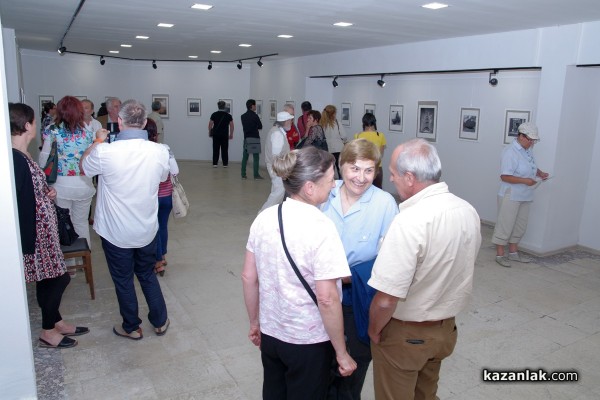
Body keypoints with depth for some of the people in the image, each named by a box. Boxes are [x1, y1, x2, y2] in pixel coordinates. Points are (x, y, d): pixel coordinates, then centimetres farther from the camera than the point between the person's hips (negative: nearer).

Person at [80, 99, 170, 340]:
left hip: (116, 232, -3)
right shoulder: (160, 152, -14)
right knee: (147, 275, 22)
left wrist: (97, 141, 14)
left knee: (123, 280, 16)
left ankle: (131, 328, 32)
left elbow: (84, 167, 1)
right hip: (147, 230, 3)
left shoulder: (105, 152, -22)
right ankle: (160, 322, 33)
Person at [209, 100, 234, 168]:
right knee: (224, 150, 5)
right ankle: (225, 164, 6)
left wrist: (210, 132, 10)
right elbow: (231, 125, -1)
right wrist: (231, 134, 6)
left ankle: (215, 163, 3)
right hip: (225, 135, 0)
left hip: (216, 134, 0)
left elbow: (210, 124, -2)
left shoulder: (214, 114, -2)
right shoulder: (228, 115, -1)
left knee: (215, 149, 5)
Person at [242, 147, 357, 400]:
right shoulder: (321, 228, -24)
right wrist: (342, 353, -12)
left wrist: (255, 322, 14)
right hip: (309, 341, -5)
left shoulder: (264, 218, -6)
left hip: (270, 333, 5)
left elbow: (248, 277, 1)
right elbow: (327, 299, -24)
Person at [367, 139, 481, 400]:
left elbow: (386, 299, -29)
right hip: (446, 328, 7)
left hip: (405, 334, -6)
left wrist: (374, 330, -11)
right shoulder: (469, 211, -7)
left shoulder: (410, 222, -32)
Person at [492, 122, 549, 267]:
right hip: (510, 196, -9)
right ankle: (500, 255, 11)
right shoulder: (511, 152, -18)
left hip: (524, 196, 9)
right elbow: (505, 176, -23)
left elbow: (531, 167, 24)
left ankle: (513, 252, 30)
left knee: (520, 226, 16)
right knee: (505, 225, 0)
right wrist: (525, 181, -27)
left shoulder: (528, 150, 7)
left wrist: (540, 173, 4)